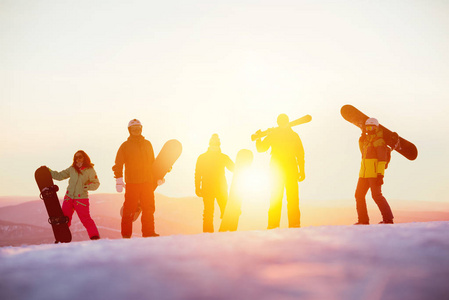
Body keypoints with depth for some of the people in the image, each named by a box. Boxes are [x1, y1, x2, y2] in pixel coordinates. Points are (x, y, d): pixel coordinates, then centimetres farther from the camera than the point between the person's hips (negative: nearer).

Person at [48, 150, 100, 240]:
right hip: (69, 197, 4)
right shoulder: (72, 169, 8)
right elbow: (59, 176, 15)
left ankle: (95, 236, 1)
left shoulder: (90, 170, -4)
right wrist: (48, 171, 10)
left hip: (81, 199, -4)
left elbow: (96, 184, -7)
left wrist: (86, 187, -22)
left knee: (86, 219, -8)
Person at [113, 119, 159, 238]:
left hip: (147, 181, 4)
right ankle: (126, 234, 3)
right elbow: (118, 165, 1)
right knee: (129, 209, -3)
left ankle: (148, 232, 6)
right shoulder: (125, 146, 5)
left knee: (149, 208, 1)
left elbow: (152, 163, 23)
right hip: (132, 183, -3)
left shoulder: (147, 144, 16)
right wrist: (119, 180, -9)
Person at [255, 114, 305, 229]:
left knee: (276, 198, 3)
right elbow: (300, 154, 2)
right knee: (292, 198, 1)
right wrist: (302, 171, 5)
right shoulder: (294, 135, 4)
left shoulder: (272, 134, 2)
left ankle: (273, 224, -3)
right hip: (291, 170, 0)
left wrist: (258, 139, 29)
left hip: (277, 170, 0)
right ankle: (294, 224, -7)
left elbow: (261, 148, 8)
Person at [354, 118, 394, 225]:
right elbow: (363, 151, 34)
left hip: (375, 173, -9)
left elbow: (382, 159, -17)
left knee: (376, 195, -13)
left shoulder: (379, 141, -11)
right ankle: (363, 220, 11)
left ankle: (388, 218, -8)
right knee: (359, 195, 6)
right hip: (364, 173, 9)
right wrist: (362, 139, 20)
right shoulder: (368, 139, 16)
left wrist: (380, 175, -24)